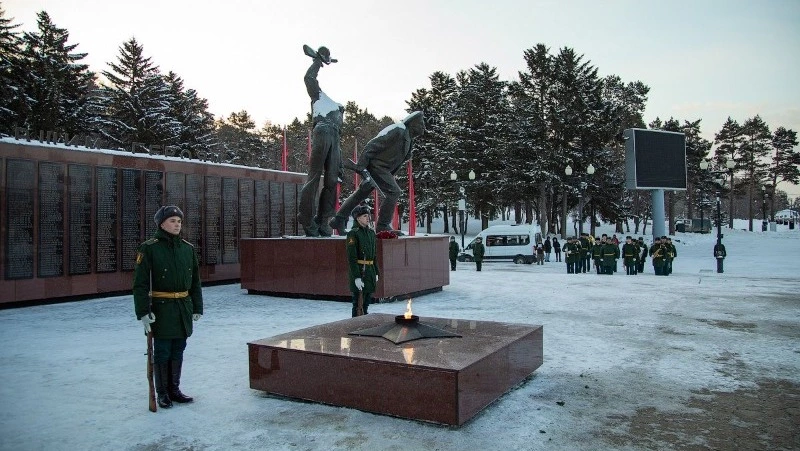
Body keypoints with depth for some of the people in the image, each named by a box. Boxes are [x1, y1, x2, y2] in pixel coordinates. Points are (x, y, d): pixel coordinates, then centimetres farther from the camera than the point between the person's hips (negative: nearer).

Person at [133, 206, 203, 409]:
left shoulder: (188, 248, 7)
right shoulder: (149, 248, -9)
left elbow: (195, 281, 12)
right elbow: (140, 283, -11)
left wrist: (197, 307, 10)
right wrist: (143, 312, -16)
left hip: (184, 308, 5)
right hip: (161, 308, -5)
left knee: (178, 352, 14)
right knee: (162, 353, 4)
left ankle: (174, 389, 27)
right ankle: (162, 394, 19)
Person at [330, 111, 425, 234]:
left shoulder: (409, 138, 16)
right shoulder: (398, 130, -15)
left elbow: (399, 162, 20)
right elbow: (373, 145, -20)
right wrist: (361, 165, -24)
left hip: (383, 169, 10)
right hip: (376, 165, -10)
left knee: (361, 193, 13)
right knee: (393, 192, -16)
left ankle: (339, 219, 21)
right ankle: (383, 225, -11)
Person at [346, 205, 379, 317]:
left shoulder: (371, 232, 12)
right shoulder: (353, 233, -11)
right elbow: (351, 257, -16)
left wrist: (376, 273, 14)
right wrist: (357, 277, -20)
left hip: (370, 271, 7)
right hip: (359, 271, -7)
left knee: (367, 302, 15)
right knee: (359, 305, -2)